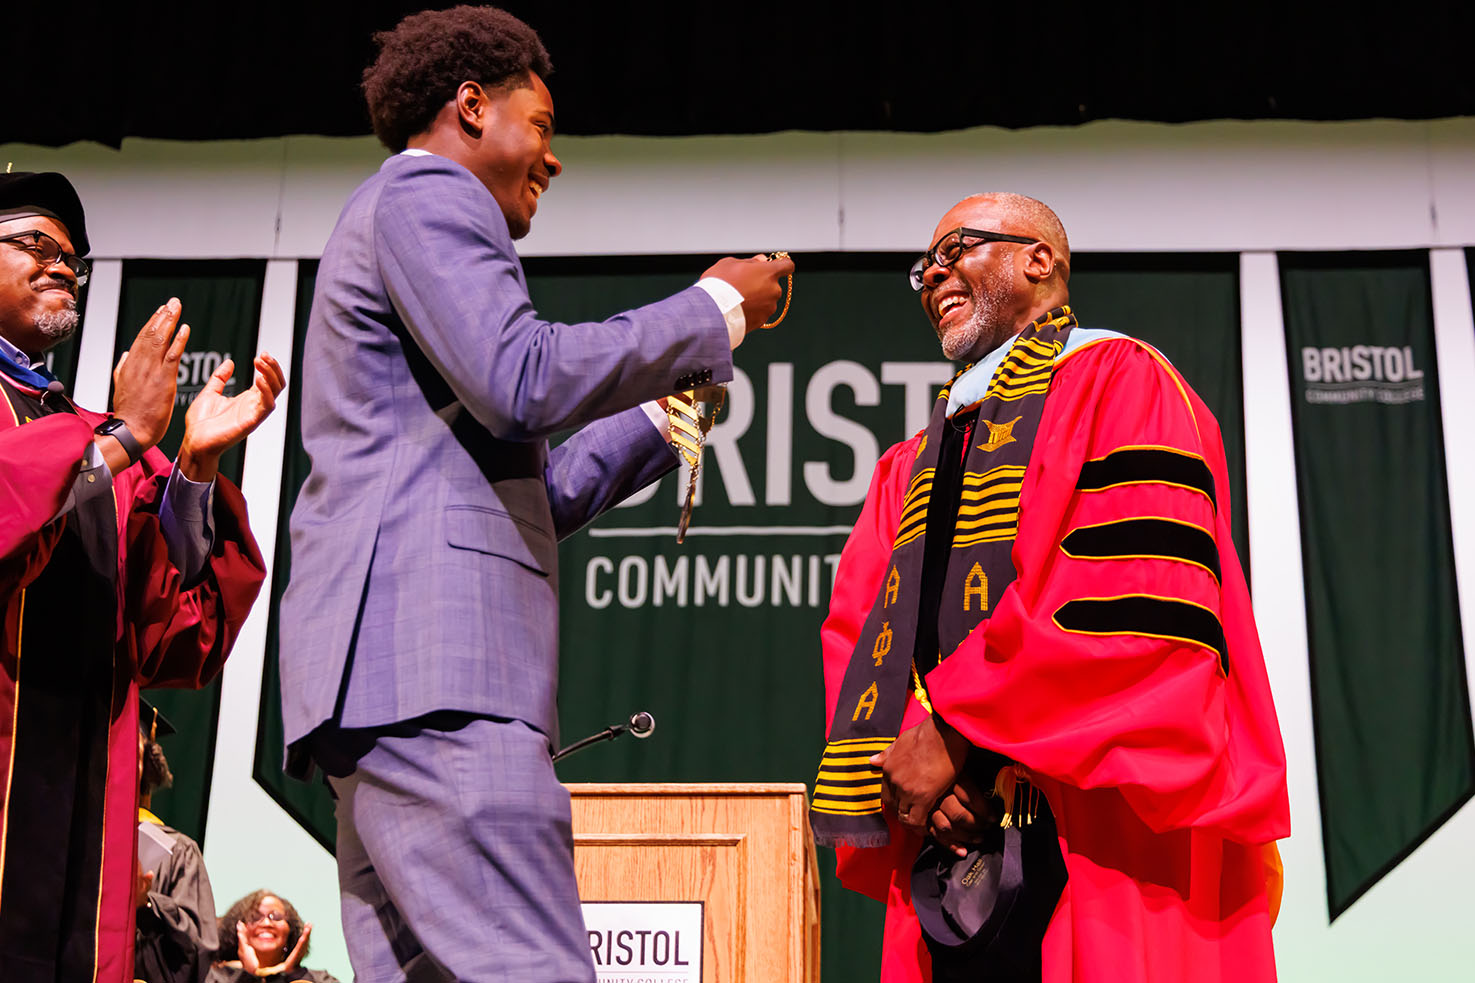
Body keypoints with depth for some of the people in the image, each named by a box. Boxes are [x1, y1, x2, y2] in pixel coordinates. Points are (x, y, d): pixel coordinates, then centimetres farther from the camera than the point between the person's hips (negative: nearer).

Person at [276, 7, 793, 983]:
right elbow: (521, 379, -15)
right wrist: (714, 312, -4)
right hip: (431, 649, -11)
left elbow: (524, 489, 32)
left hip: (388, 673, 11)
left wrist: (660, 416, 31)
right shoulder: (427, 191, 3)